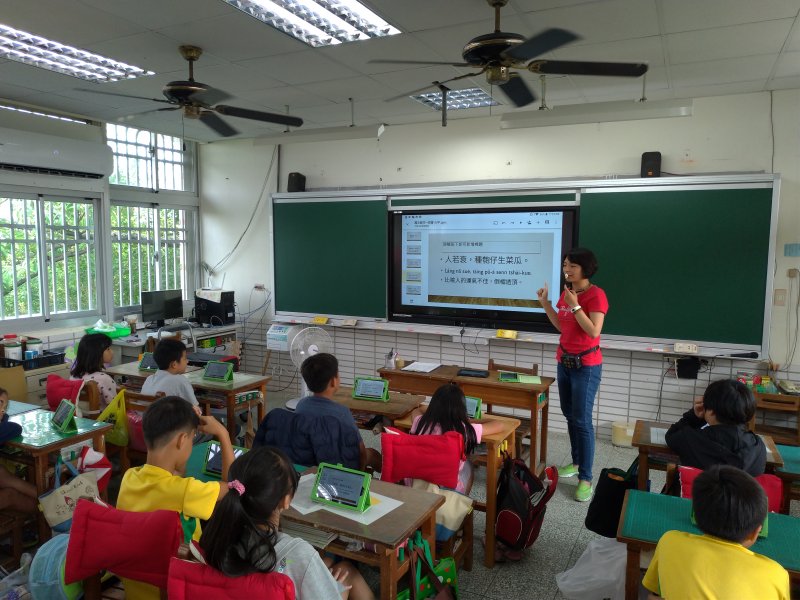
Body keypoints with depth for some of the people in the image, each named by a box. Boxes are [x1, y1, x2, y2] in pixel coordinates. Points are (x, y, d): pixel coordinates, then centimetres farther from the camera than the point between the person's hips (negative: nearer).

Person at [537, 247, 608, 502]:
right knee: (569, 416, 15)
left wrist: (574, 305, -25)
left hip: (586, 365, -8)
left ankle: (585, 478, 3)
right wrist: (545, 303, 5)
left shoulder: (596, 294, -16)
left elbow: (594, 331, -23)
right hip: (564, 361, 8)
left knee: (582, 420, -6)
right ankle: (577, 461, 31)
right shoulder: (566, 292, 7)